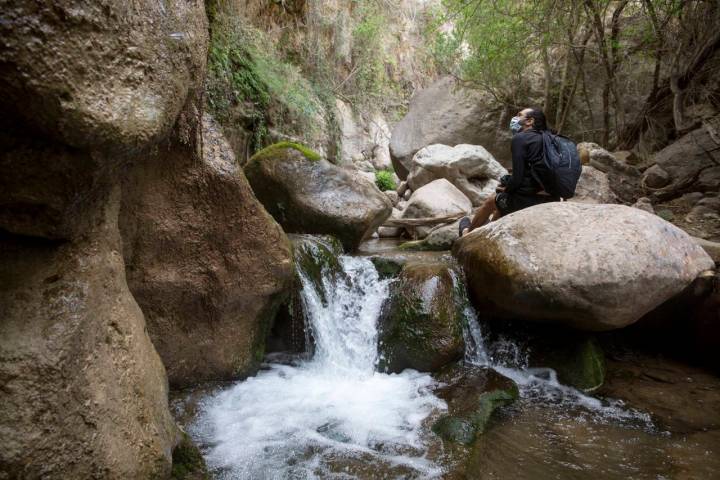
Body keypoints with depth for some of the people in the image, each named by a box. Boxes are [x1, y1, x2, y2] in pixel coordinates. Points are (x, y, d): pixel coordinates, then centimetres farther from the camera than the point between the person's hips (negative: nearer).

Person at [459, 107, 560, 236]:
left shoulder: (520, 138, -9)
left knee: (491, 201, 19)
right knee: (502, 199, 30)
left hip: (531, 200, -7)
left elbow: (517, 178, -15)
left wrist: (506, 187, 5)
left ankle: (468, 232, 43)